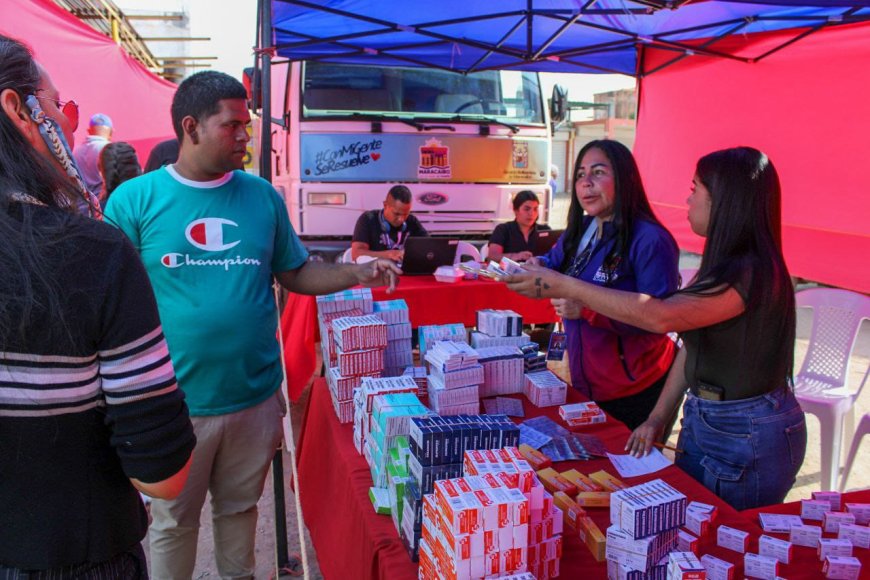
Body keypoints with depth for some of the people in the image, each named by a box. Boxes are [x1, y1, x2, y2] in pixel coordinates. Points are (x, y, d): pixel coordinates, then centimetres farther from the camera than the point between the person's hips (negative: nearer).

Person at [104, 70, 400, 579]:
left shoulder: (263, 196, 1)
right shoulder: (134, 199, -7)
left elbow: (296, 274, 8)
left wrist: (357, 273, -8)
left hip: (256, 397, 3)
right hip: (174, 403, -2)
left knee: (240, 507, 22)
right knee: (174, 522, 17)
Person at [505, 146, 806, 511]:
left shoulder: (753, 272, -24)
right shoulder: (723, 267, 8)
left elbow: (661, 316, -35)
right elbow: (691, 346, 10)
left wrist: (563, 287, -32)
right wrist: (657, 417, 6)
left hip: (747, 437, -9)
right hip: (703, 419, 9)